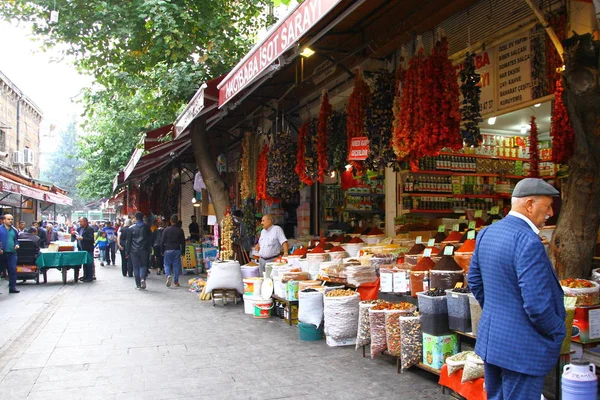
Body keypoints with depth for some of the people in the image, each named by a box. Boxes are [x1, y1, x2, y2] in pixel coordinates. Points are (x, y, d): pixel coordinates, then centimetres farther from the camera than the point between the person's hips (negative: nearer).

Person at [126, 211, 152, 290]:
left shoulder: (131, 228, 0)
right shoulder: (146, 227, 1)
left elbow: (129, 241, 3)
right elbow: (150, 239, 2)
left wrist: (128, 251, 8)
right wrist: (149, 249, 10)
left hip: (134, 251, 0)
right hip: (144, 250, 0)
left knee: (136, 267, 6)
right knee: (143, 265, 11)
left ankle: (138, 285, 5)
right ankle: (143, 278, -16)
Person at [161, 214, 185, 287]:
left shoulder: (166, 230, -2)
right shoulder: (180, 230, 0)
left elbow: (162, 242, 0)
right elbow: (183, 242, 2)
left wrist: (162, 251, 9)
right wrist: (182, 251, 10)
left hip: (168, 250, 0)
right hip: (177, 250, 1)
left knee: (167, 264, 10)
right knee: (176, 265, 6)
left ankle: (168, 275, -16)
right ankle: (176, 282, 8)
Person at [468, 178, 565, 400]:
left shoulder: (487, 233, 3)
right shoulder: (528, 242, -24)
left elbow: (474, 280, 14)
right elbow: (537, 305, -25)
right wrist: (557, 332, -6)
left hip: (490, 338, 8)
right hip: (522, 348, -8)